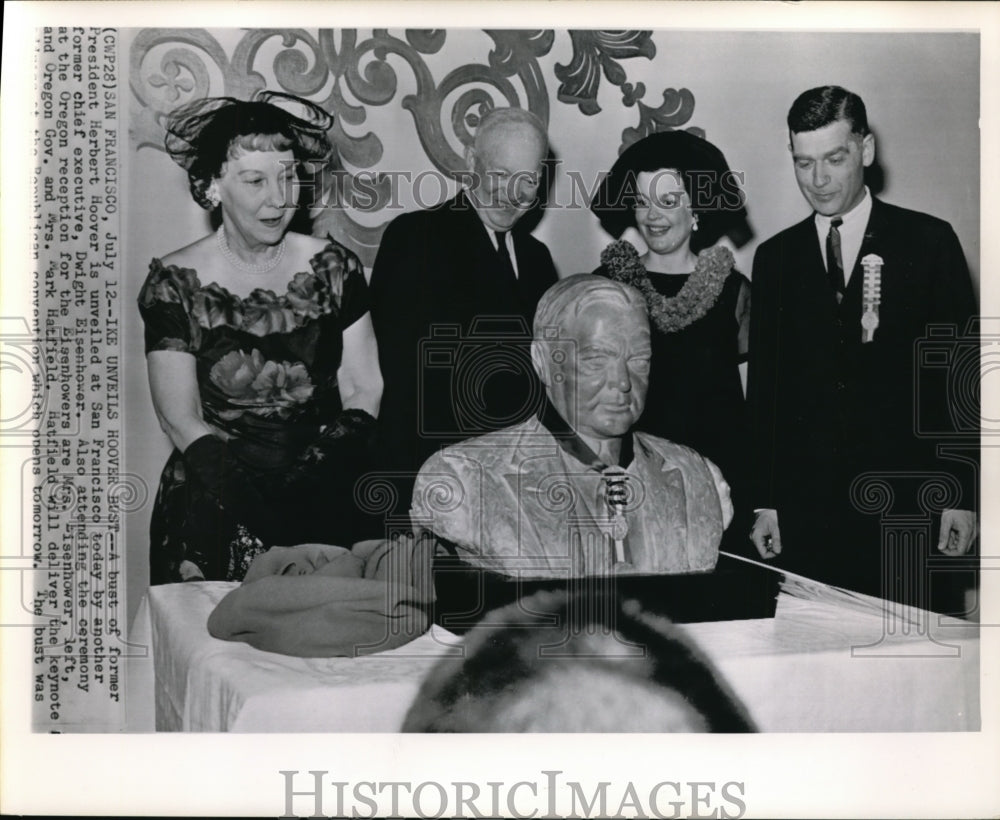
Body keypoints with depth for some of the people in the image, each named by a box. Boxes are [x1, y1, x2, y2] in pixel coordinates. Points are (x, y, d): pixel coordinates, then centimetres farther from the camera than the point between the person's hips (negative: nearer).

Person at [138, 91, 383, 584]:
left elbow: (365, 390, 6)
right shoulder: (175, 284, 0)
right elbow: (181, 423, -5)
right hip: (217, 502, -1)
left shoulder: (331, 267, 7)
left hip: (328, 493, 1)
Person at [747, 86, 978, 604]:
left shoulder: (928, 242, 2)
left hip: (904, 502, -2)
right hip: (804, 508, 2)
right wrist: (764, 501, 5)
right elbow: (764, 385, 9)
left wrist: (962, 495, -3)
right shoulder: (775, 257, 9)